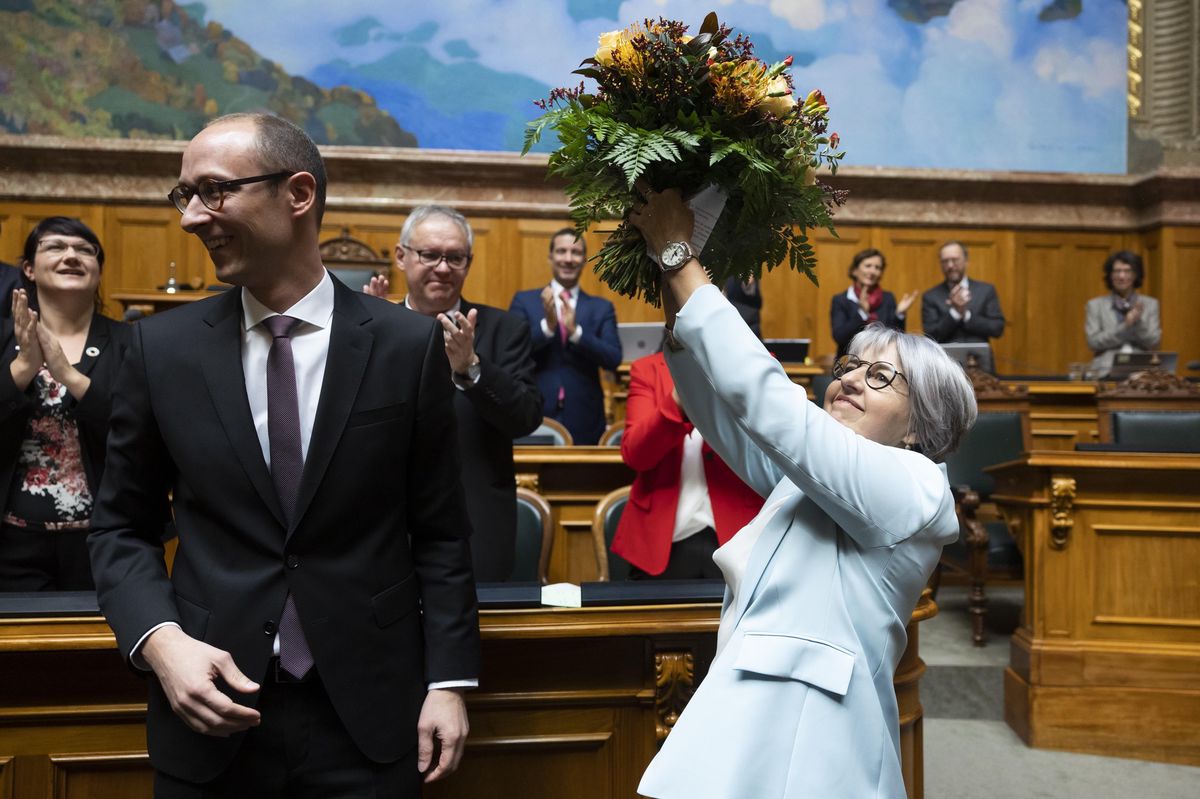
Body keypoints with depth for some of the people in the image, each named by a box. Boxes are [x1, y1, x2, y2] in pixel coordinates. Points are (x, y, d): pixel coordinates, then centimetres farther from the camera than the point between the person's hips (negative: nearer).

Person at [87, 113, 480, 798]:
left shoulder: (409, 344, -5)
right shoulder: (163, 348, -1)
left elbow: (440, 531, -1)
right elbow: (122, 526, 6)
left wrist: (449, 680, -4)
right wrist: (160, 639, -10)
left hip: (369, 712, -1)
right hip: (211, 712, 2)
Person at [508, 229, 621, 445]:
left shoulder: (601, 307, 8)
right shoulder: (524, 300, 6)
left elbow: (613, 360, -4)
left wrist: (575, 331, -18)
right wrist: (547, 325, -19)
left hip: (584, 422, 1)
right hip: (534, 417, -1)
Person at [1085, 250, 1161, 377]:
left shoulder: (1150, 304, 15)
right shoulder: (1095, 305, 10)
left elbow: (1154, 343, 6)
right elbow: (1094, 342, -2)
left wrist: (1138, 321, -10)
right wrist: (1125, 325, -11)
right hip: (1107, 372, -2)